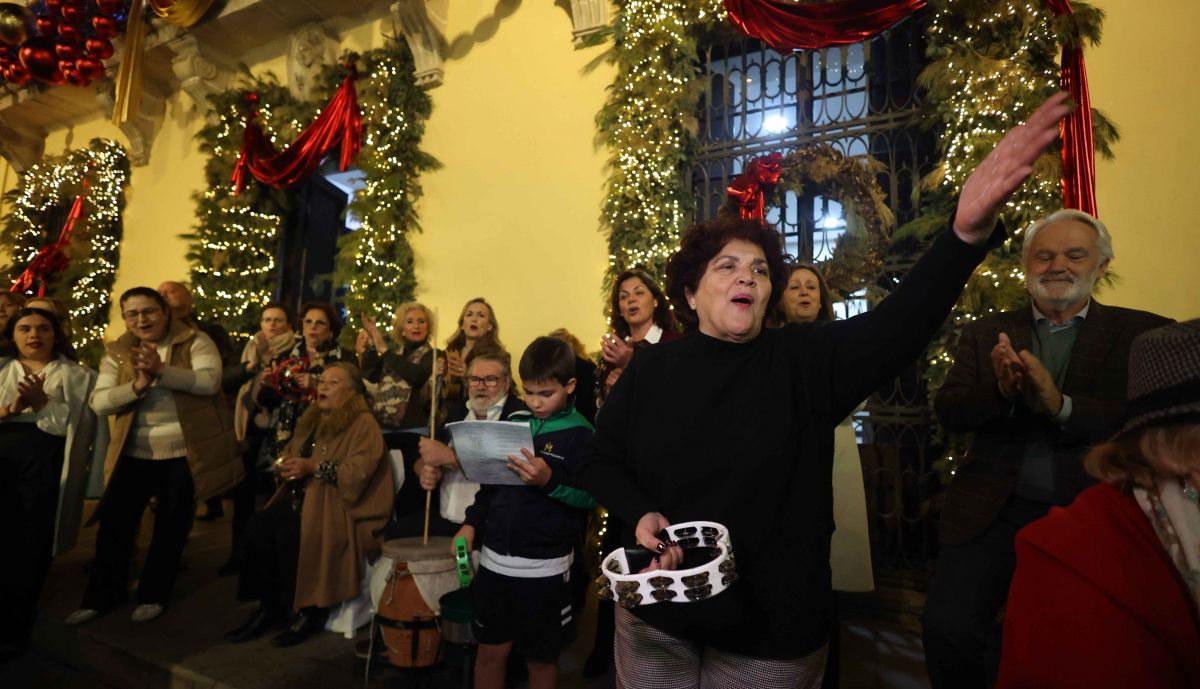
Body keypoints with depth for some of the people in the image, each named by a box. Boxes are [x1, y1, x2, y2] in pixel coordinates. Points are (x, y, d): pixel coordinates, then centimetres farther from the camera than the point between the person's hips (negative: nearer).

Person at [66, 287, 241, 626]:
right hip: (135, 454, 3)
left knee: (171, 528, 10)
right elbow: (99, 402, -5)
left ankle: (153, 595, 28)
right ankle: (101, 595, 31)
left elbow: (210, 382, -21)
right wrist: (138, 385, -23)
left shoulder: (195, 342, -6)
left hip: (186, 452, -3)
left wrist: (162, 370, -32)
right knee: (114, 524, 10)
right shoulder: (117, 353, 4)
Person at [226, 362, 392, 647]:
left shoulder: (363, 424, -9)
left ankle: (307, 611, -9)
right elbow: (291, 454, 23)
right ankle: (268, 608, -5)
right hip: (301, 496, 8)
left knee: (290, 535, -28)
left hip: (338, 505, -8)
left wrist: (314, 468, -22)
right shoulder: (311, 419, 18)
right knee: (259, 526, -17)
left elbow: (359, 472, -21)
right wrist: (287, 466, 0)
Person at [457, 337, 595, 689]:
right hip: (495, 559, 5)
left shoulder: (580, 433, -11)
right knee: (490, 651, 16)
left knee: (541, 658, 14)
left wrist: (549, 481, -30)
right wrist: (471, 523, 3)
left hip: (544, 568, -4)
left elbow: (590, 497, -16)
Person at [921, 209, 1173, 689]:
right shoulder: (986, 333, 9)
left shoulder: (1145, 333, 6)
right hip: (995, 511, 0)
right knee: (947, 627, -13)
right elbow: (947, 412, 0)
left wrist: (1061, 405, -24)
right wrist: (1000, 390, -20)